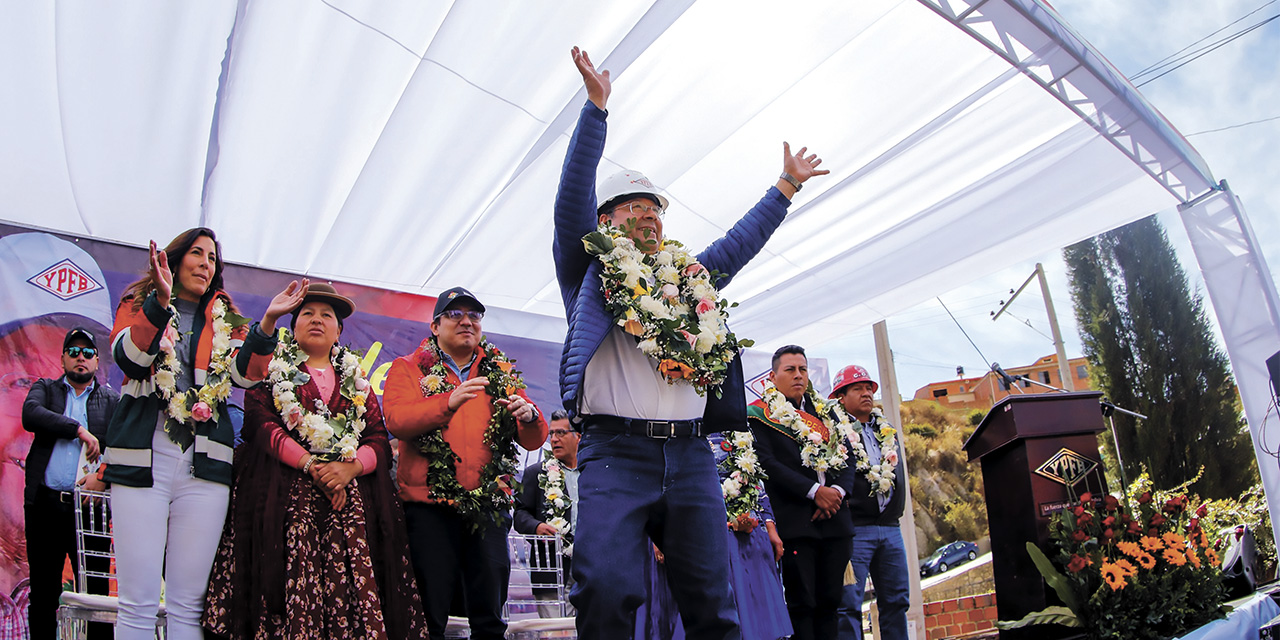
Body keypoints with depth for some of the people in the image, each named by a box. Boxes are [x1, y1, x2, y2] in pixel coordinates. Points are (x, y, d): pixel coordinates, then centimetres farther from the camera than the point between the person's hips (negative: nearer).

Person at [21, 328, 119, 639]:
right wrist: (79, 430, -13)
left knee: (95, 592, -2)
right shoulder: (45, 389, 15)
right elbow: (31, 414, -7)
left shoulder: (113, 400, 12)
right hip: (45, 504, 1)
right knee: (43, 593, 8)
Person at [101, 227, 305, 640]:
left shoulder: (225, 320, 19)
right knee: (137, 603, -4)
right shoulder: (138, 304, 14)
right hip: (142, 457, -1)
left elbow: (246, 373, -1)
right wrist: (161, 302, -21)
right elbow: (128, 357, -8)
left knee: (188, 605, 1)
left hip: (204, 463, 2)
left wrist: (268, 322, -14)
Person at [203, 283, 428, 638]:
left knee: (352, 579, -12)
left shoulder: (356, 379, 22)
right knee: (296, 577, -16)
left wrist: (350, 467, -10)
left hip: (353, 493, 2)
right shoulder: (271, 368, 15)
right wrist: (311, 466, -14)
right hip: (287, 490, -2)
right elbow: (261, 423, -2)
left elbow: (379, 440, 11)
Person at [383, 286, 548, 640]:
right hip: (429, 503, -2)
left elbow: (534, 440, 10)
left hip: (489, 505, 3)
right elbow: (395, 420, -11)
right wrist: (449, 402, -24)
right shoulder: (408, 368, 7)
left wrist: (528, 416, -13)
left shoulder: (502, 374, 15)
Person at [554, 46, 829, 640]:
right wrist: (596, 104, -2)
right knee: (606, 590, -17)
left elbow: (743, 238, 31)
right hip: (615, 451, -4)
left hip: (691, 455, 5)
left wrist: (787, 185, 35)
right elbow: (573, 192, 1)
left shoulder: (692, 276, 23)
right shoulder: (591, 268, 10)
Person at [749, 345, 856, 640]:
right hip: (795, 522, -5)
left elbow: (847, 458, 14)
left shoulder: (827, 413, 18)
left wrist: (837, 491, -6)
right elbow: (768, 464, -9)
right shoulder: (759, 414, 1)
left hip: (834, 519, 5)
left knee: (830, 601, 7)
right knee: (801, 602, -4)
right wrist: (814, 491, -15)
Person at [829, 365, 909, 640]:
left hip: (890, 527, 7)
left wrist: (895, 509, 13)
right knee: (850, 604, -6)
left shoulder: (889, 433, 20)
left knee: (896, 601, 9)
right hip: (854, 529, -6)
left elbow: (898, 474, 24)